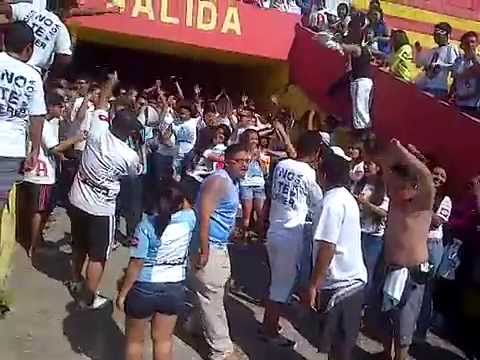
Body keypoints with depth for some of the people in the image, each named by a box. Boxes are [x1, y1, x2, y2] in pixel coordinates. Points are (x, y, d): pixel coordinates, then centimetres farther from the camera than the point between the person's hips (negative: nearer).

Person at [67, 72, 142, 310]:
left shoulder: (98, 132, -11)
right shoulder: (130, 156, -17)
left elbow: (101, 105, 7)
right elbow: (137, 173, 7)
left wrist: (110, 82, 19)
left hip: (77, 200, 6)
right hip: (101, 209, -5)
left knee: (79, 246, 23)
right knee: (98, 255, 7)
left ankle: (75, 283, 41)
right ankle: (89, 298, 14)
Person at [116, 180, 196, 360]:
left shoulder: (146, 225, -19)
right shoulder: (188, 219, -10)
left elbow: (136, 265, -17)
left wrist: (122, 293, -8)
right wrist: (178, 193, 20)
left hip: (144, 289, -3)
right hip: (174, 289, 3)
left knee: (134, 341, 18)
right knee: (163, 341, 18)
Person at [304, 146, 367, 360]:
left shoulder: (332, 202, -20)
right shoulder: (347, 197, 9)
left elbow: (327, 248, -23)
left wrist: (313, 286, -17)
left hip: (339, 284, -9)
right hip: (352, 280, 9)